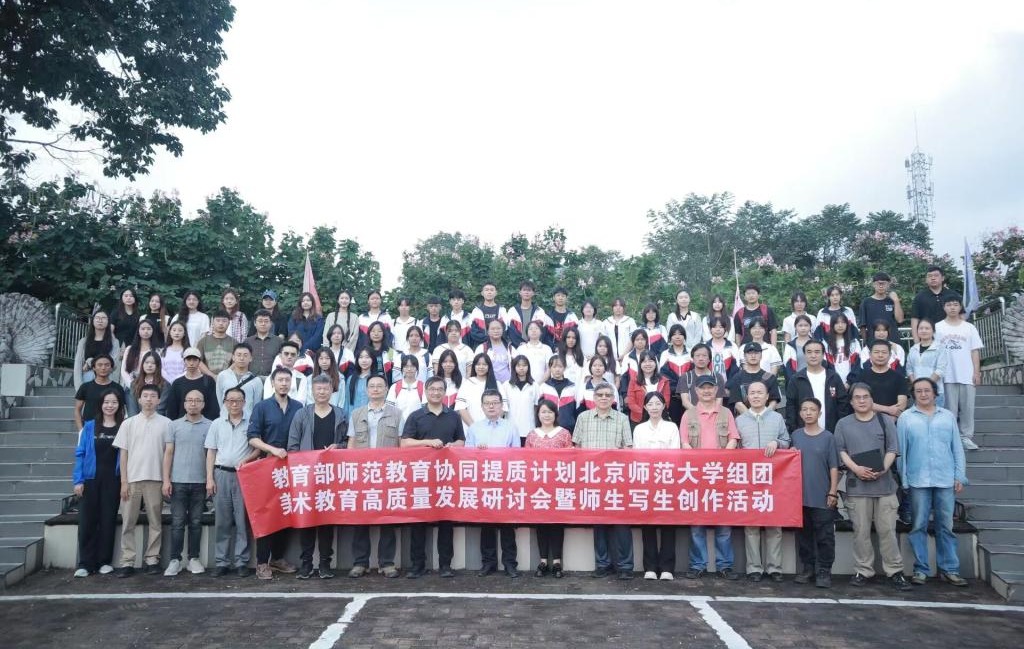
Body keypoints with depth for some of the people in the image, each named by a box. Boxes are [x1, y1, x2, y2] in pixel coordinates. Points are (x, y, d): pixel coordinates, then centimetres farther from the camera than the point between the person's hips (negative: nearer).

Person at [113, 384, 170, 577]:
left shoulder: (166, 423, 3)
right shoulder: (128, 423, 7)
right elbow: (123, 454, 6)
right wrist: (124, 482, 0)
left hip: (155, 479, -1)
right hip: (132, 479, 1)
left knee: (155, 522, 5)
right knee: (128, 522, 3)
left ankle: (152, 559, 13)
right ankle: (127, 561, 10)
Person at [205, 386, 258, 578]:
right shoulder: (217, 424, 11)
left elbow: (258, 448, 4)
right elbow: (211, 453, 10)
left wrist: (247, 459, -15)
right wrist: (209, 478, 3)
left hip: (244, 475, -2)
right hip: (222, 474, 2)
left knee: (243, 520, -1)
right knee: (222, 520, 5)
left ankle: (241, 562, 5)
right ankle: (222, 561, 12)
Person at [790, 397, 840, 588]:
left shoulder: (828, 437, -1)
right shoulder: (795, 435, 6)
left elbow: (834, 467, -2)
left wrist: (833, 493, -6)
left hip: (822, 497, -3)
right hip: (800, 495, 3)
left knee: (824, 536, 2)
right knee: (803, 534, 10)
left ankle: (824, 571, 12)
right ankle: (807, 568, 21)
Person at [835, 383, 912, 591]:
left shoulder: (885, 421, 9)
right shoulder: (843, 424, 9)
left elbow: (892, 449, 3)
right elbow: (841, 451, 4)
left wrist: (882, 469, -12)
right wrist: (855, 468, -13)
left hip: (884, 484, 0)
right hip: (857, 485, 0)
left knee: (887, 530, 1)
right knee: (861, 531, 4)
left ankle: (894, 571, 10)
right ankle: (863, 571, 12)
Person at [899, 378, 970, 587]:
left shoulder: (948, 416, 10)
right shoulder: (905, 418, 3)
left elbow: (957, 448, 9)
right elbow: (901, 451, 1)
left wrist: (960, 476, 3)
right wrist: (903, 479, -2)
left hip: (946, 480, 2)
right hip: (918, 481, -2)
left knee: (945, 526, 7)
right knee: (919, 526, 3)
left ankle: (949, 569, 15)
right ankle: (920, 569, 10)